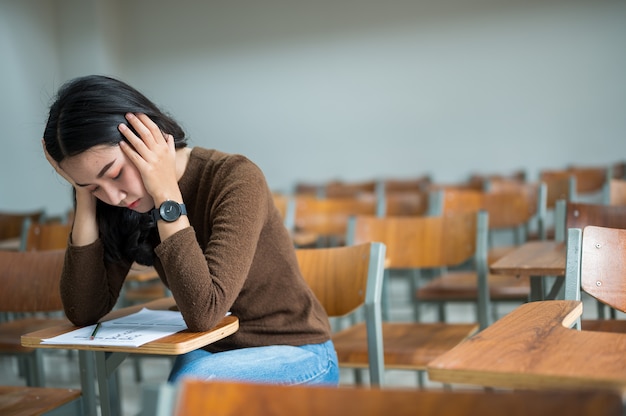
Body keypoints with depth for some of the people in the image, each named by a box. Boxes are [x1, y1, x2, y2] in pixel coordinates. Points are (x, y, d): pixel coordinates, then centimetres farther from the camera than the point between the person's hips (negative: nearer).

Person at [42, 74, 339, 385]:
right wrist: (85, 196, -15)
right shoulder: (131, 208, -4)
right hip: (214, 354, 5)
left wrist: (167, 196, -29)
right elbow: (84, 312, -8)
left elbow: (202, 313, -29)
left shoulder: (235, 178, -23)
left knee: (191, 379, -32)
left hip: (295, 357, -4)